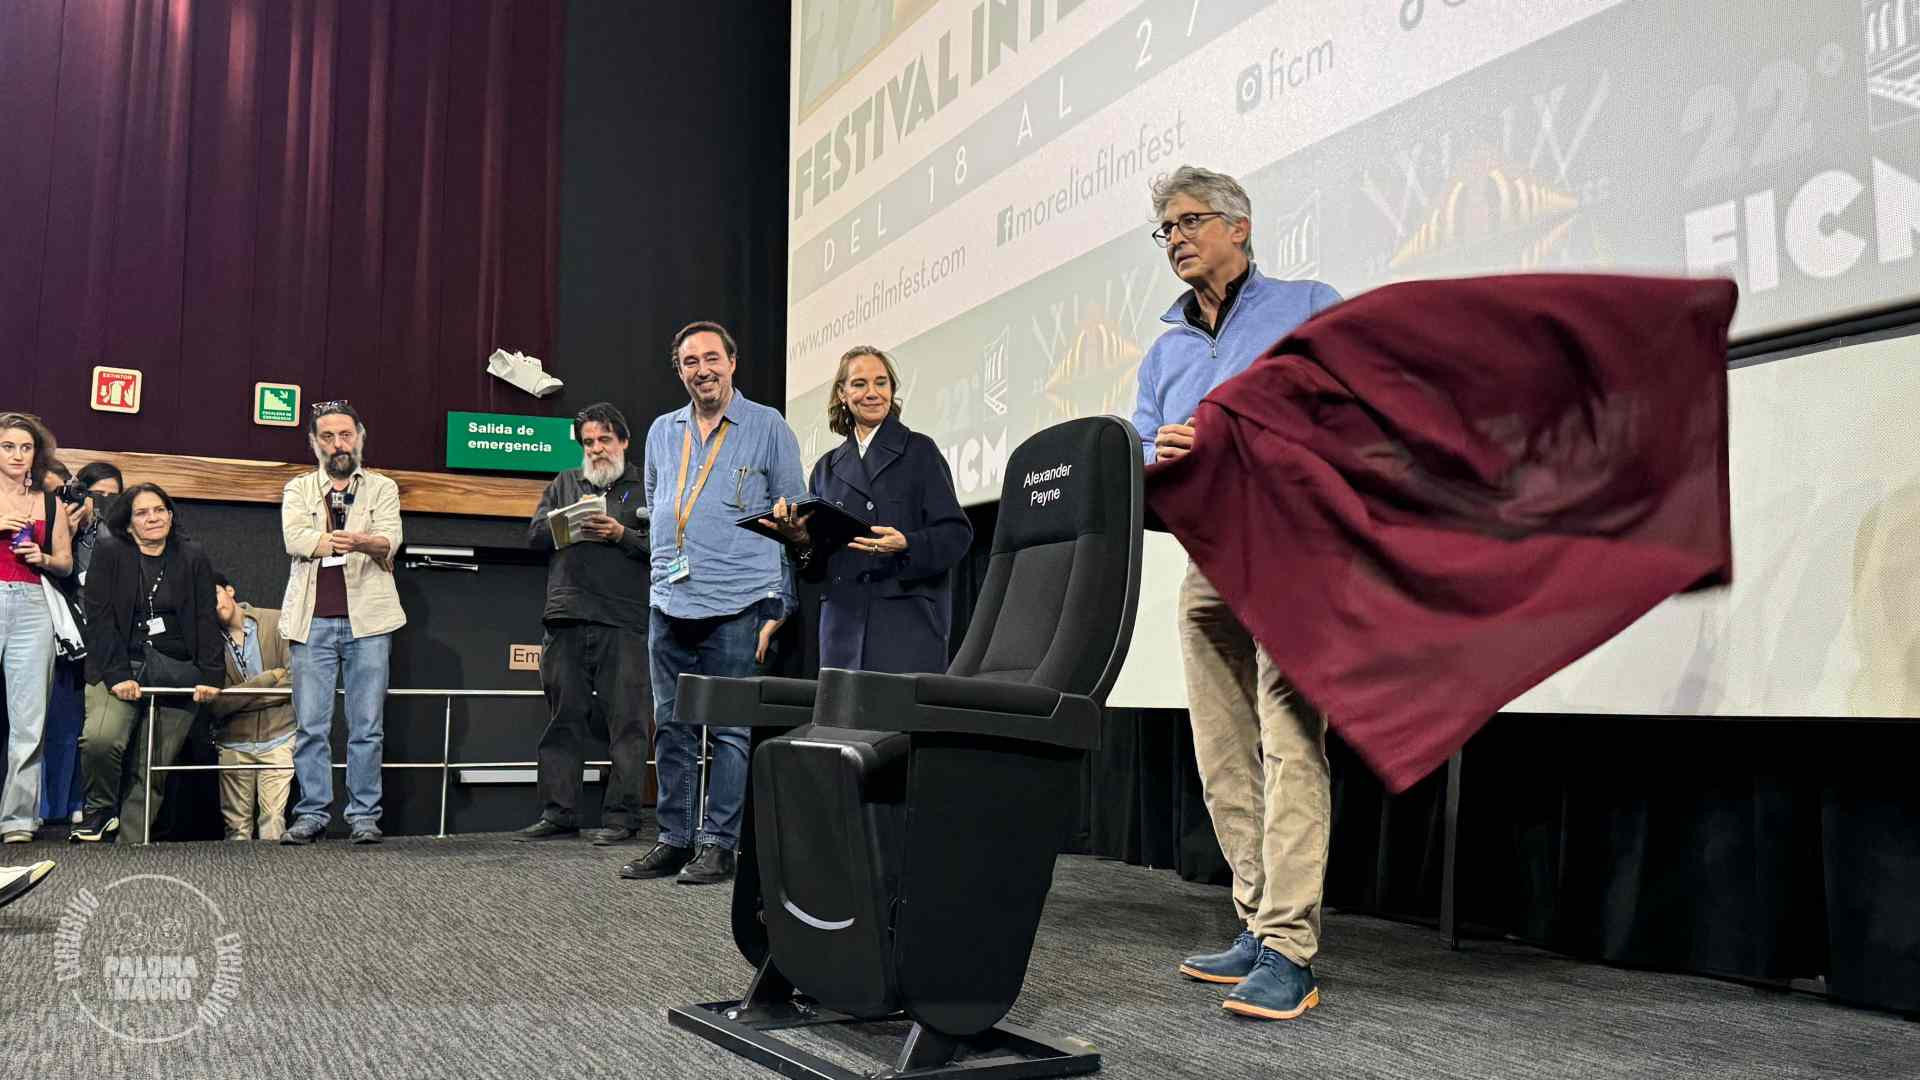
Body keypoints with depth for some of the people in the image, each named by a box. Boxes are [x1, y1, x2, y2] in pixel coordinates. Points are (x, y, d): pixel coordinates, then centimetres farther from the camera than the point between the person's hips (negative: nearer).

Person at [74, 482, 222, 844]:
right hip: (120, 668, -1)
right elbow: (100, 619, -3)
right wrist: (117, 675, -15)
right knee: (100, 739, -26)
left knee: (153, 768, -6)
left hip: (177, 672, 1)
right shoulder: (109, 556, 5)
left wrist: (210, 676, -8)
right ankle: (100, 811, 0)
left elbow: (206, 621, 4)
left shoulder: (193, 559, 9)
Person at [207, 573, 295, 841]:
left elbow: (296, 680, -10)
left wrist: (238, 697, -9)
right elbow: (216, 705, -11)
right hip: (233, 744, 2)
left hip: (278, 738, -2)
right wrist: (270, 677, -13)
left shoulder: (276, 623, -3)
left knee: (273, 822, -10)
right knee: (237, 828, 5)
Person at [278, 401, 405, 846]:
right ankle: (312, 814, 7)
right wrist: (351, 544, -8)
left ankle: (364, 817, 4)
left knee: (367, 726, -1)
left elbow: (390, 539, -5)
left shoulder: (382, 488, 13)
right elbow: (294, 538, -4)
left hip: (367, 621, -1)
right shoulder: (298, 489, 15)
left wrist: (360, 541, -26)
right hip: (313, 622, 1)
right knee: (311, 726, 0)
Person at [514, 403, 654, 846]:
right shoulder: (564, 484, 21)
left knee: (625, 721, -4)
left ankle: (621, 817, 0)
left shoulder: (645, 488, 10)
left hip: (624, 623, -3)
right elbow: (534, 535, 11)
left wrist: (621, 534, -12)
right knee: (564, 718, 7)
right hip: (567, 619, 4)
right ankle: (558, 814, 13)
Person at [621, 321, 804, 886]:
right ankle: (674, 839, 16)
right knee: (672, 727, 8)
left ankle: (718, 844, 5)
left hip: (736, 606, -5)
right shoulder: (662, 432, 15)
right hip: (670, 604, 5)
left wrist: (778, 607, -5)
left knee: (730, 729, -1)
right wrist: (665, 572, 17)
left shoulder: (768, 428, 1)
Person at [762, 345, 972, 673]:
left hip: (908, 620, -4)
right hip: (844, 619, 4)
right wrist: (802, 539, -6)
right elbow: (816, 566, 16)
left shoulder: (919, 452, 5)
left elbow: (956, 534, -3)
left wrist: (905, 545, -20)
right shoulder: (828, 467, 17)